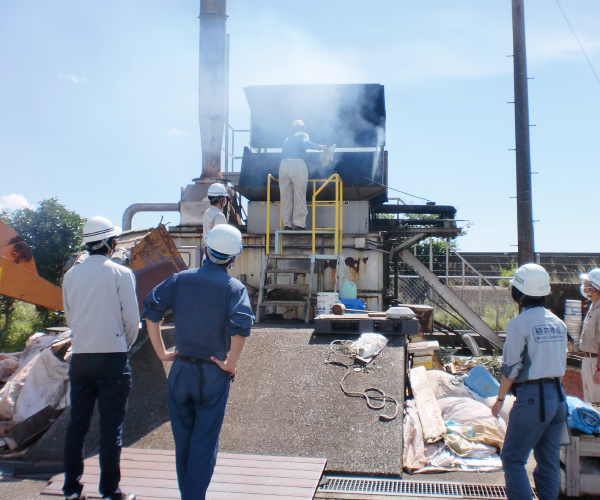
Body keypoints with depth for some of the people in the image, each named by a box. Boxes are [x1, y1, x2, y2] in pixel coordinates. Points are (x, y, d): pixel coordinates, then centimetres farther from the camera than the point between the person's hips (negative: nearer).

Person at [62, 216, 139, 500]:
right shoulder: (120, 273, -8)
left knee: (77, 423, 13)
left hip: (80, 357, 5)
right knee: (111, 426, 3)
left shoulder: (71, 275, 5)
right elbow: (132, 319, -7)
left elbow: (69, 317, 12)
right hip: (112, 357, -4)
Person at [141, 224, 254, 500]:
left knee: (182, 439, 17)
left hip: (181, 370, 3)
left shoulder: (180, 279, 2)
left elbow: (151, 308, -4)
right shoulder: (234, 287, -7)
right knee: (205, 441, 7)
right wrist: (230, 363, -11)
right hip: (214, 374, -3)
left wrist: (160, 351, 1)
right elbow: (241, 325, -23)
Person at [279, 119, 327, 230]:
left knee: (285, 198, 6)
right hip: (297, 164, -5)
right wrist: (320, 147, 1)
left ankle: (287, 225, 3)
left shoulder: (287, 139, 29)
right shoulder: (302, 134, 14)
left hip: (283, 165, 5)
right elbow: (305, 143, -8)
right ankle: (299, 224, -4)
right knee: (299, 197, -1)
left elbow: (283, 152, 22)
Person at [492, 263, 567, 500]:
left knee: (512, 459, 3)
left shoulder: (519, 323, -12)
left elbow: (511, 368, -11)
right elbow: (561, 362, 13)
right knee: (549, 461, 14)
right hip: (558, 396, 7)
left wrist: (499, 399, -1)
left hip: (531, 399, -7)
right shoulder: (558, 323, 8)